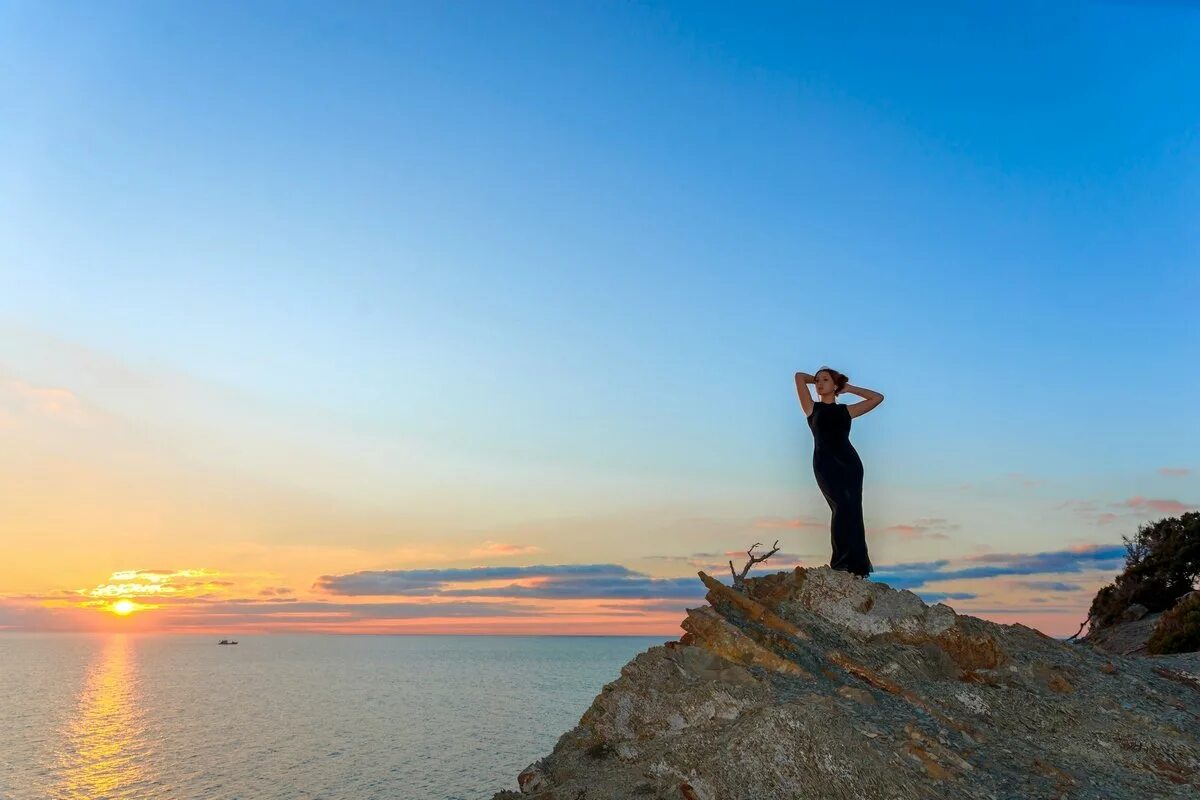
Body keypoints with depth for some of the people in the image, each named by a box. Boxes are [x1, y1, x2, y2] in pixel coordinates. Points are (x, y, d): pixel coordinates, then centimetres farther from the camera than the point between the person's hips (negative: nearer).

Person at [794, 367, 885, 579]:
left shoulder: (846, 410, 19)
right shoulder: (812, 408, 14)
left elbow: (878, 397, 23)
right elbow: (799, 376, 13)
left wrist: (849, 388, 25)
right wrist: (815, 378, 28)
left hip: (850, 461, 3)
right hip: (825, 462, -2)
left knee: (853, 510, -7)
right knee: (843, 506, -19)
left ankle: (857, 566, -8)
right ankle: (840, 563, -14)